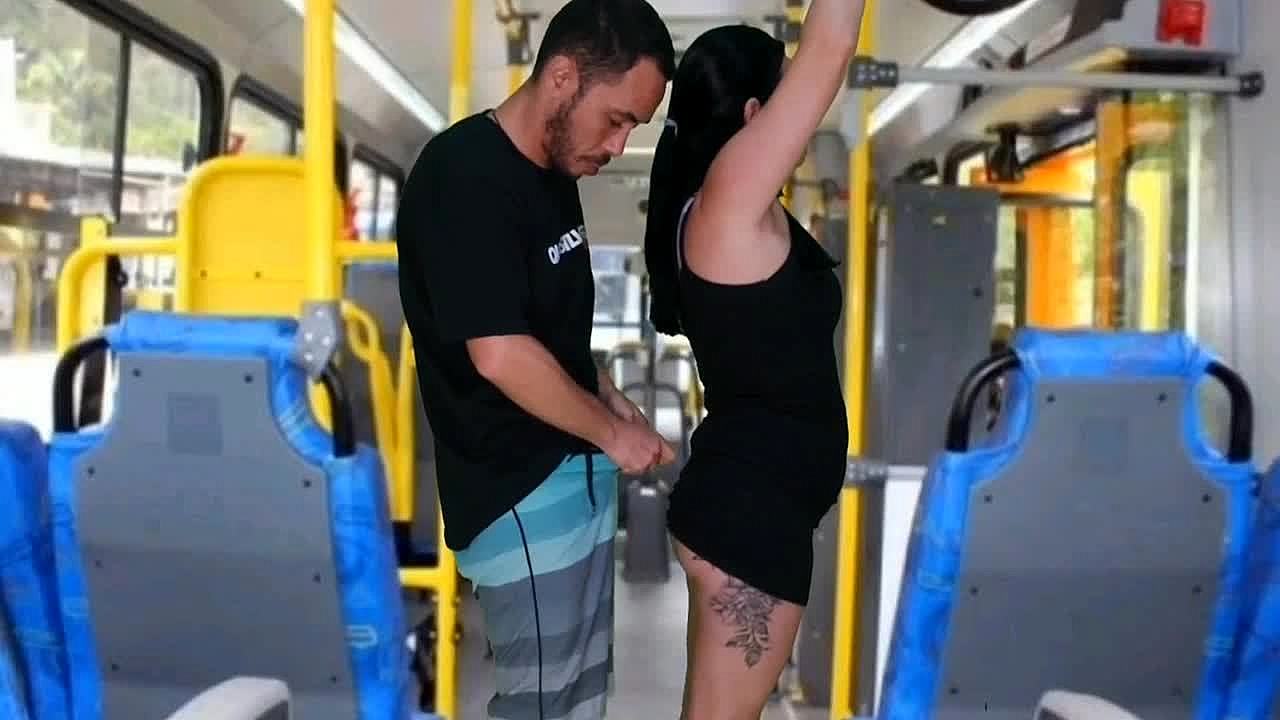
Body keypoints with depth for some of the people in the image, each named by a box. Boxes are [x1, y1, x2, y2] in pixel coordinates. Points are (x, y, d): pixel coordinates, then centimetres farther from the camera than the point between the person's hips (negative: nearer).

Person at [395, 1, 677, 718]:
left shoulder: (554, 175, 10)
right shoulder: (463, 176, -19)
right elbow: (500, 355, -25)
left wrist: (619, 407, 6)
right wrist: (612, 431, -13)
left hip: (577, 472, 9)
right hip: (520, 490, -9)